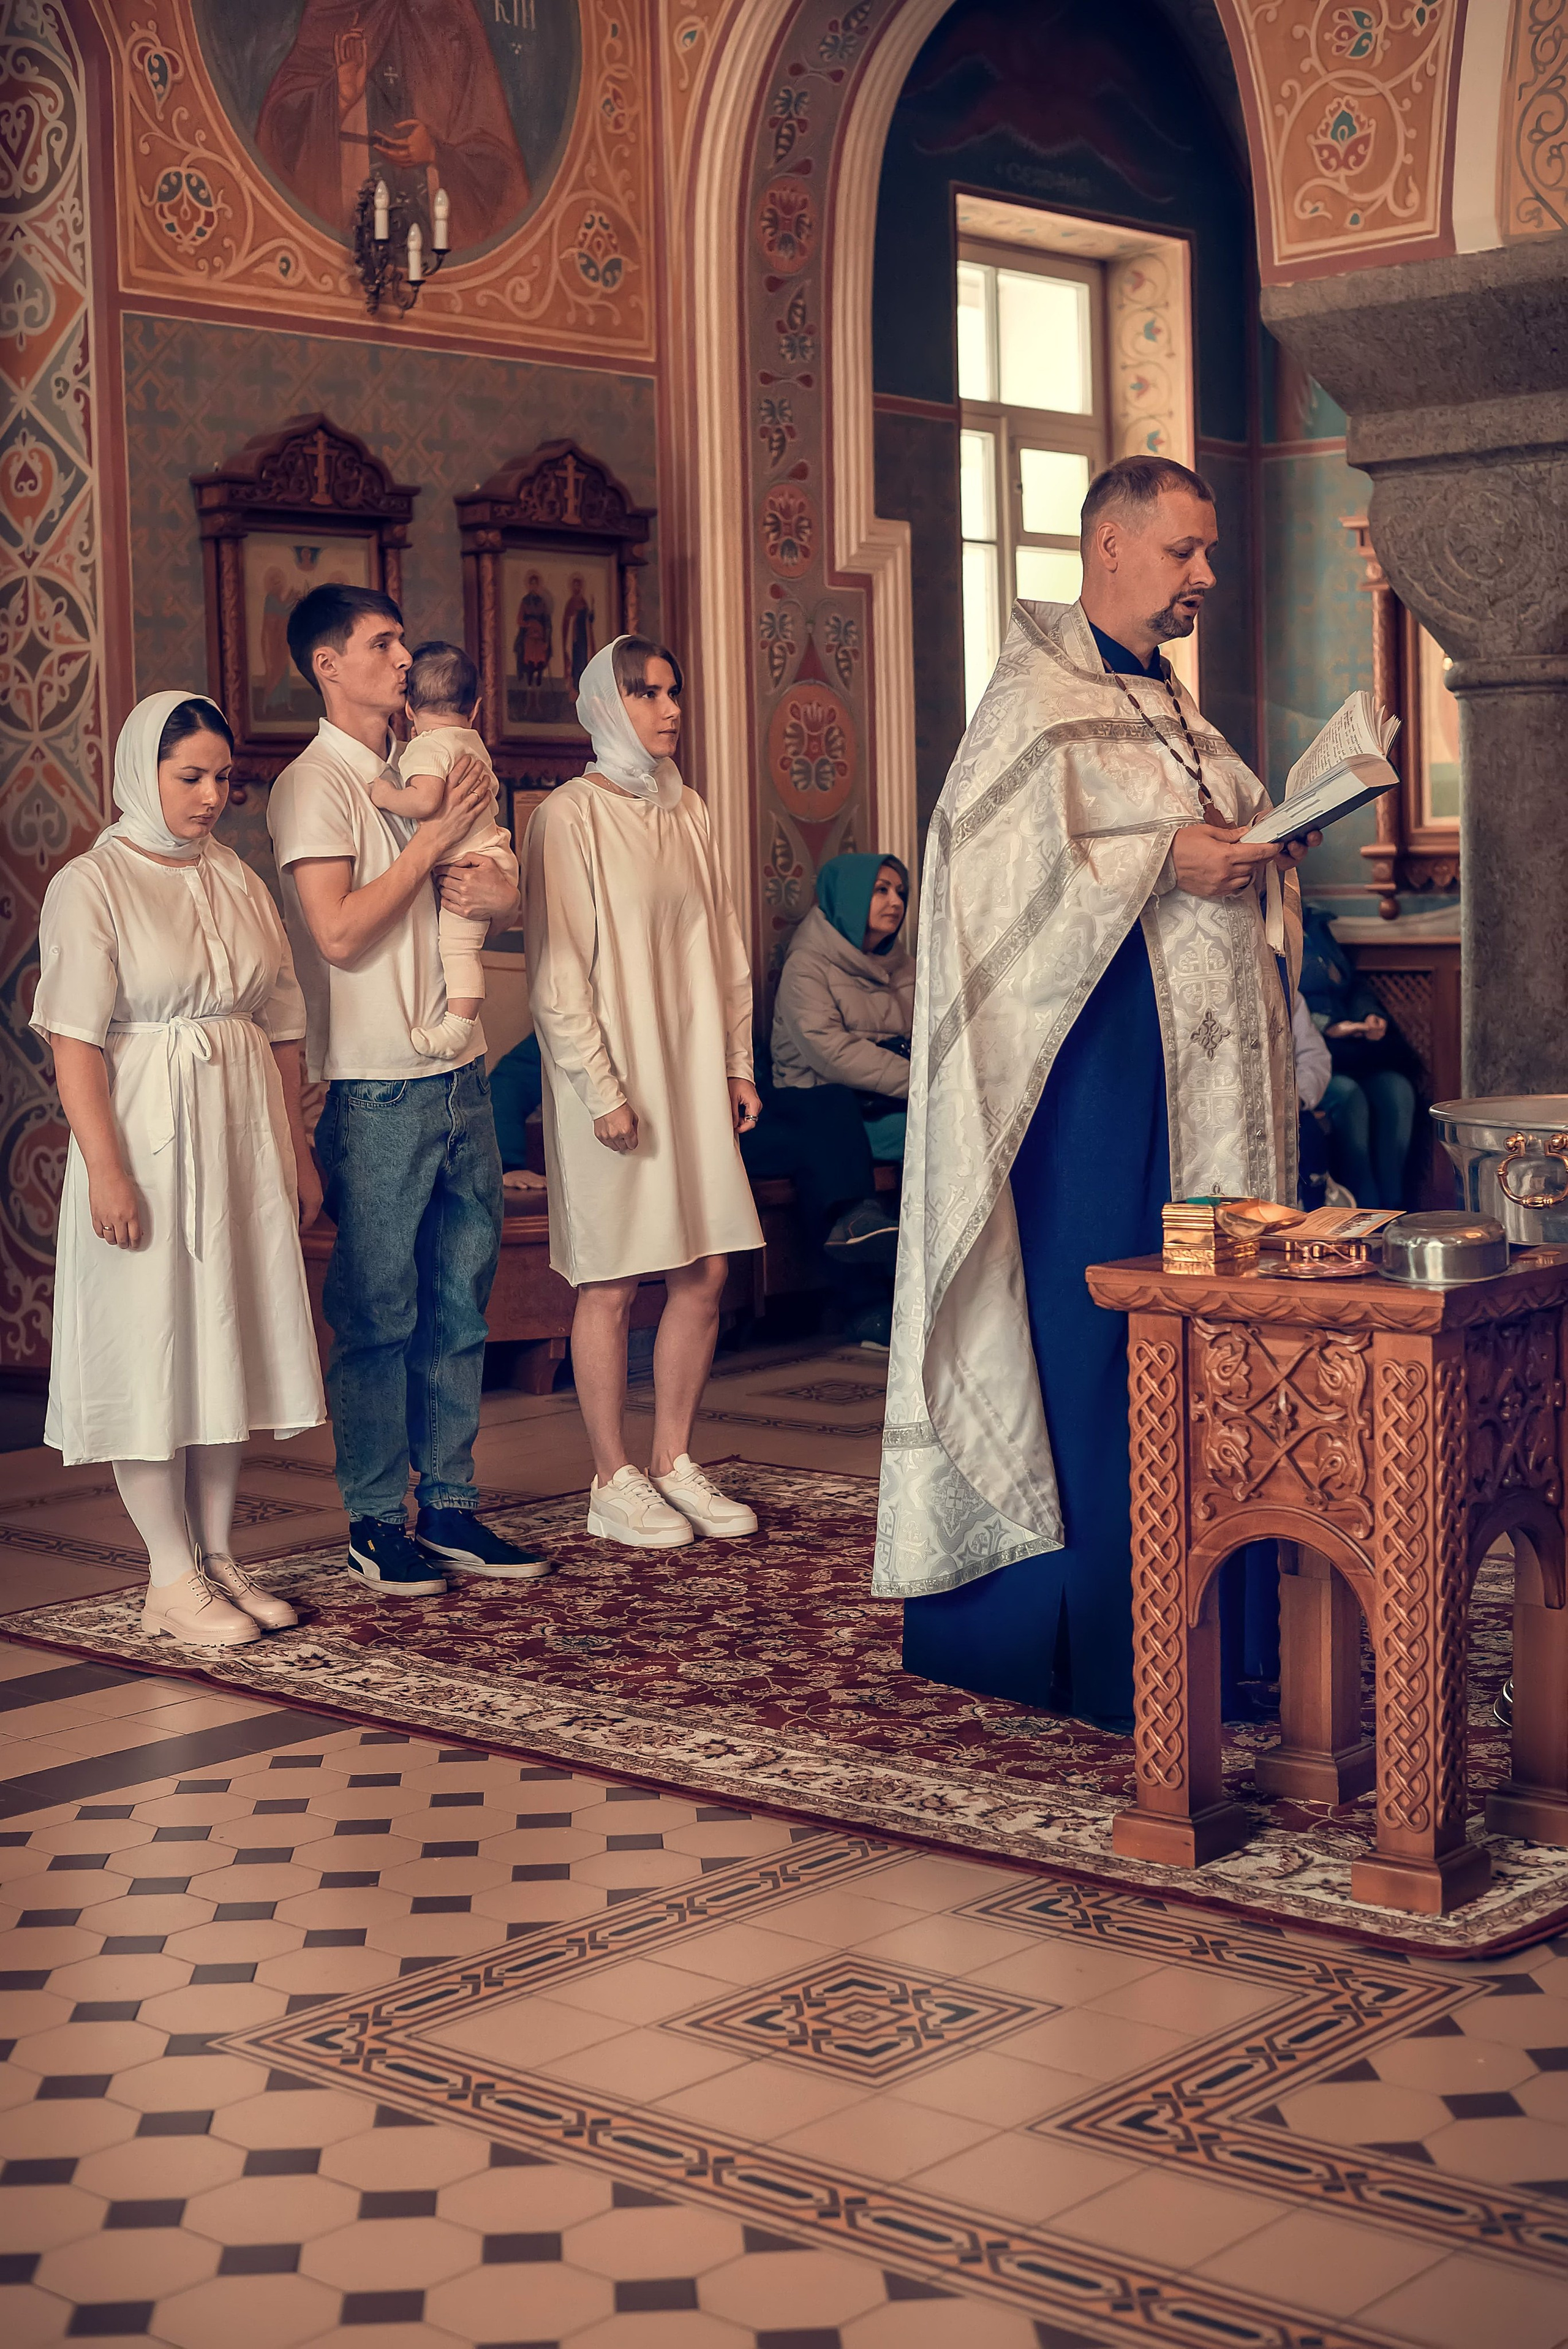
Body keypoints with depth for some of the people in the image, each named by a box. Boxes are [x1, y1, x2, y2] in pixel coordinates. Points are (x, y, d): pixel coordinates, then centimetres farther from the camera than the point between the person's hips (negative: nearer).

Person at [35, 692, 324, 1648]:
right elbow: (76, 1042, -13)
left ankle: (219, 1557, 19)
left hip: (244, 1138, 6)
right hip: (148, 1140, -6)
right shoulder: (92, 886, -7)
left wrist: (298, 1153, 11)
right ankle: (173, 1579, 6)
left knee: (232, 1342, 9)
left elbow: (283, 1028, 14)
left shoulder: (239, 882, 11)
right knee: (153, 1351, -1)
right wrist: (106, 1169, -20)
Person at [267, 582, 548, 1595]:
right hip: (375, 1087, -7)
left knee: (461, 1300, 10)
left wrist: (501, 893, -3)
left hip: (460, 1076, 7)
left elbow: (510, 891, 22)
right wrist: (435, 838, -13)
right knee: (379, 1311, 0)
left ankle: (450, 1505, 18)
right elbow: (339, 932, -18)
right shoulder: (315, 785, -8)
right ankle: (376, 1522, 9)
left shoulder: (430, 773, 15)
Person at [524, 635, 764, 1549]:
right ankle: (614, 1483, 9)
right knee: (613, 1285, -1)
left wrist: (738, 1062, 11)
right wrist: (602, 1089, -15)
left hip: (694, 1072, 6)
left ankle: (676, 1462, 19)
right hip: (614, 1076, -6)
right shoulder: (570, 817, -8)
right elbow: (556, 971, -12)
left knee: (705, 1274, 6)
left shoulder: (688, 812, 11)